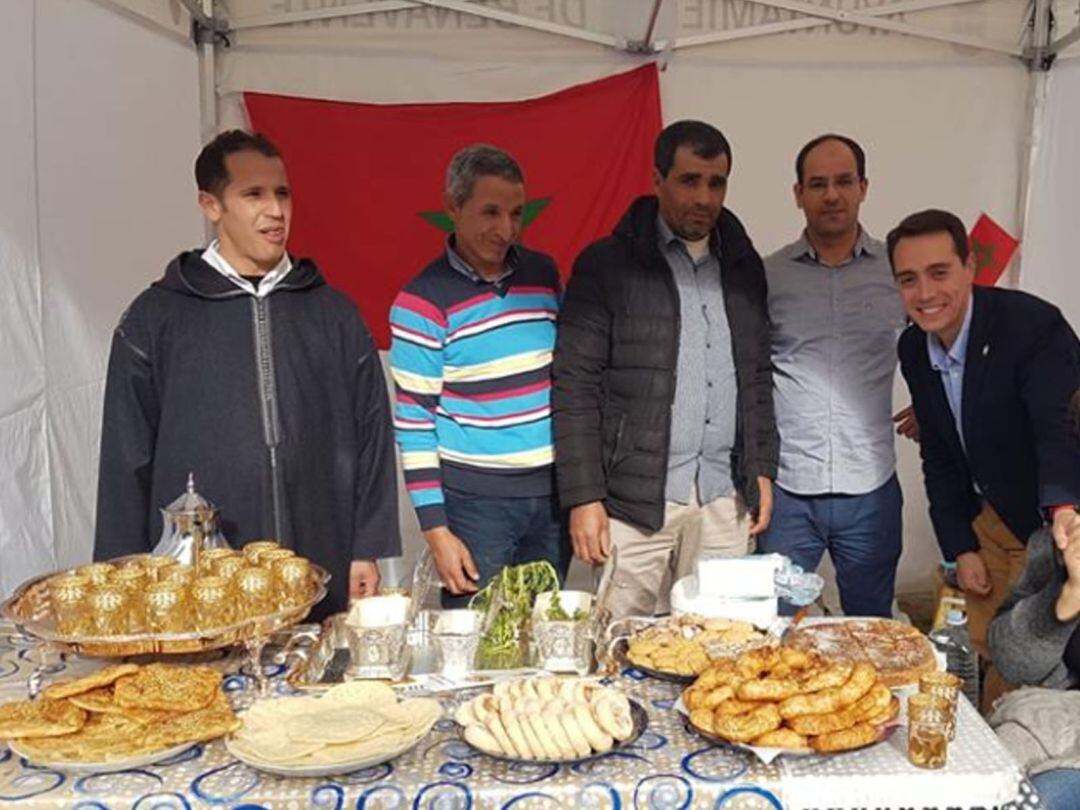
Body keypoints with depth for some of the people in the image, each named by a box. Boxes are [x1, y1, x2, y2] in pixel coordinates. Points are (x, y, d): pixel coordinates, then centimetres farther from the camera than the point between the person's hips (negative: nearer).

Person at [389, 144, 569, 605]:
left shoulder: (543, 273, 5)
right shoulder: (423, 302, -10)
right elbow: (414, 422, -9)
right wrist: (435, 529, -11)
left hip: (552, 493, 5)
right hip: (473, 499, -5)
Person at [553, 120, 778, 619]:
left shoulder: (743, 265, 12)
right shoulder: (606, 265, -3)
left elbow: (757, 375, 18)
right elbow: (574, 386, -7)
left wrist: (762, 468, 12)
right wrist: (583, 497, -11)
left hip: (724, 499, 4)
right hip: (636, 500, -4)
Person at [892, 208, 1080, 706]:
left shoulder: (1034, 324, -24)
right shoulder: (914, 349, -3)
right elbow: (938, 457, 4)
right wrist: (960, 548, 0)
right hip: (994, 524, 6)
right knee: (989, 653, 15)